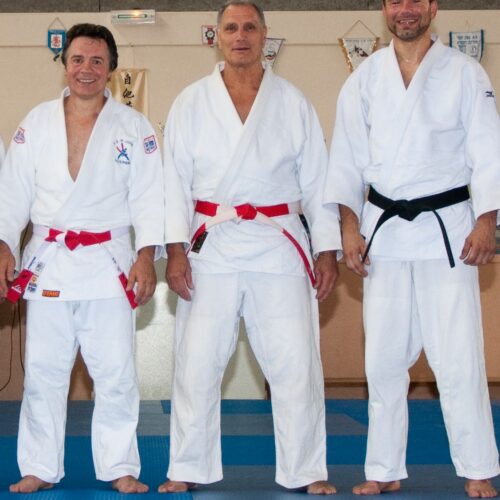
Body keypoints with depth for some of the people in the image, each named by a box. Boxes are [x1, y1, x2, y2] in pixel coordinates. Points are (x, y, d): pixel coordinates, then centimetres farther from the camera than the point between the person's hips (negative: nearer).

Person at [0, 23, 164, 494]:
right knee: (43, 372, 6)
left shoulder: (134, 127, 3)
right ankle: (39, 469, 16)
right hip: (48, 264, 2)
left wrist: (146, 255, -10)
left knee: (115, 374, 0)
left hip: (108, 264, -1)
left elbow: (148, 197, 0)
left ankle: (119, 467, 12)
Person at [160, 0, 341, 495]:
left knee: (296, 365, 0)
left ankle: (307, 472, 13)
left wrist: (327, 249, 3)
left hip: (278, 245, 0)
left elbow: (317, 181, 7)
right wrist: (175, 248, -6)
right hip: (212, 246, 0)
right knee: (196, 364, 3)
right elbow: (174, 180, 2)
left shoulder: (293, 103, 6)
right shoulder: (191, 103, 5)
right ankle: (187, 470, 16)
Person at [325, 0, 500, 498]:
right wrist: (349, 225, -3)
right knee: (383, 359, 7)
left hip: (447, 226, -2)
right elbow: (347, 157, 6)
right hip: (384, 228, 3)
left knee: (458, 359, -4)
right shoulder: (364, 79, 7)